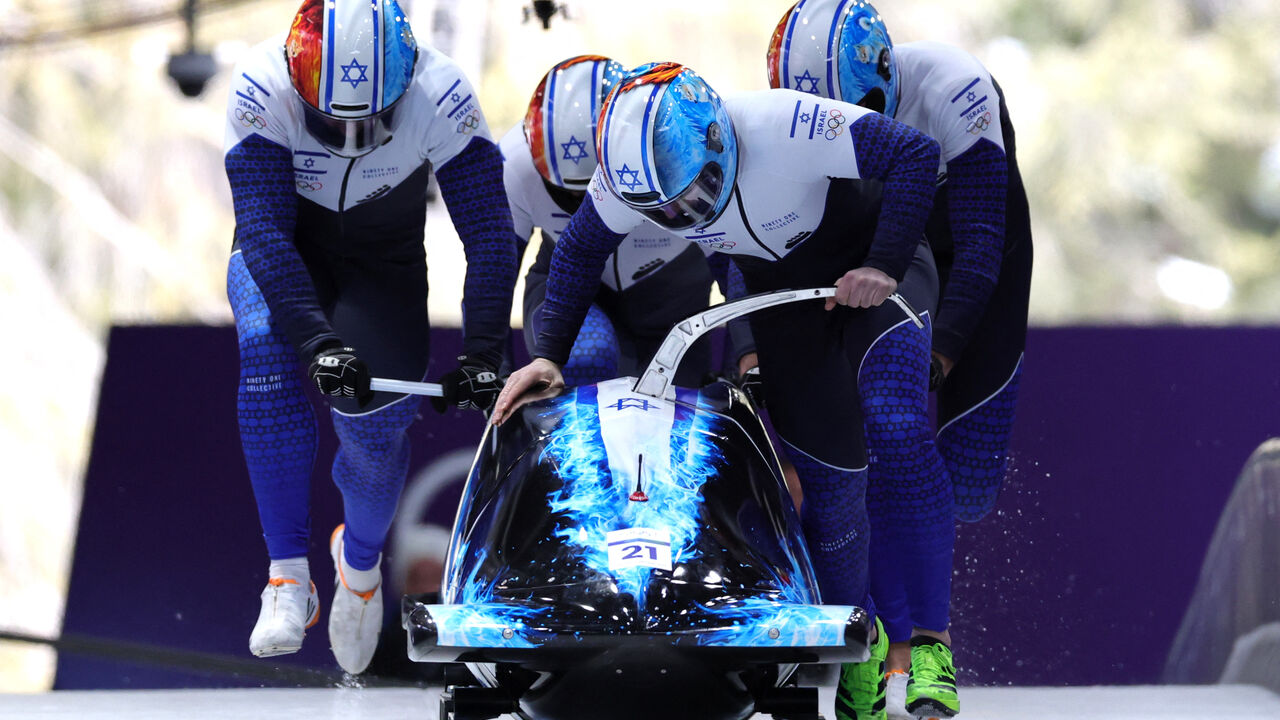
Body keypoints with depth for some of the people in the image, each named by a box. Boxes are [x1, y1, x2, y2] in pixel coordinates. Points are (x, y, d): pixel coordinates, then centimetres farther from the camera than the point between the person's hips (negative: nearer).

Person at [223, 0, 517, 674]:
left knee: (378, 416, -16)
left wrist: (481, 352, -31)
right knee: (268, 347, -32)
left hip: (383, 261, 1)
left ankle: (360, 562, 19)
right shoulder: (263, 89, -32)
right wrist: (316, 340, -48)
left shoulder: (440, 95, -29)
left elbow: (489, 232, -24)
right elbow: (263, 230, -37)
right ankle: (287, 577, -27)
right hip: (281, 255, -1)